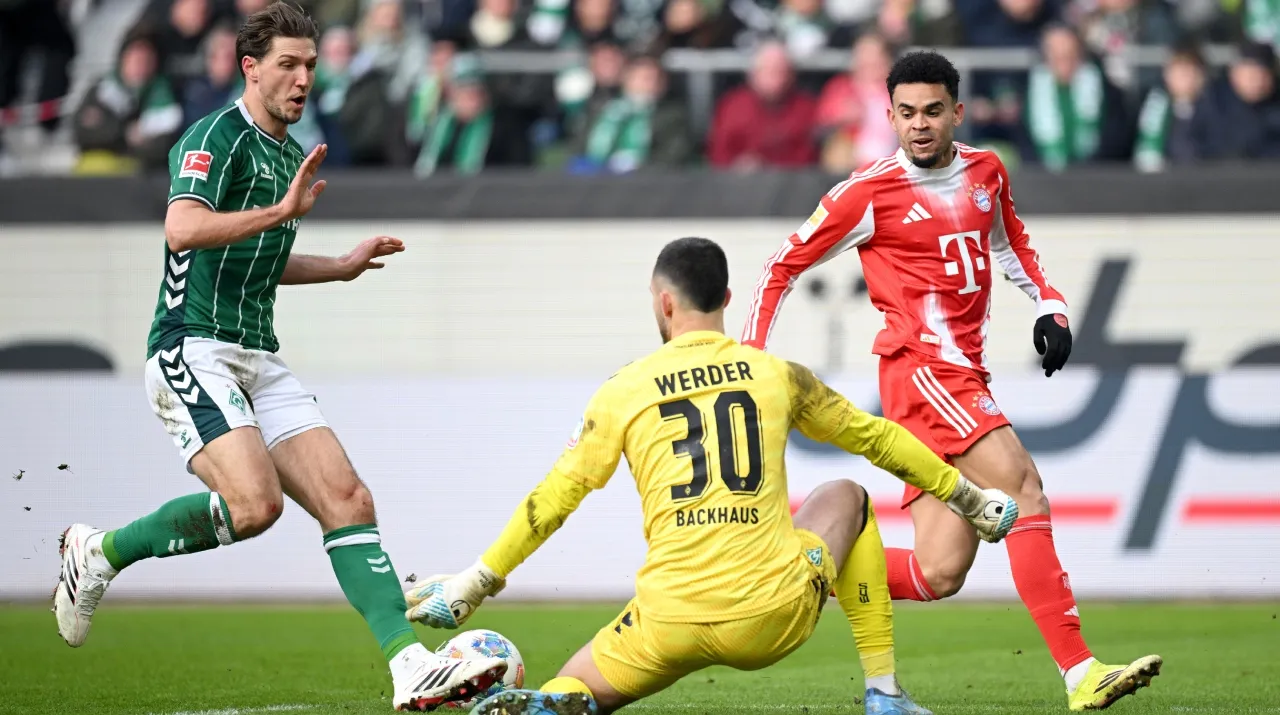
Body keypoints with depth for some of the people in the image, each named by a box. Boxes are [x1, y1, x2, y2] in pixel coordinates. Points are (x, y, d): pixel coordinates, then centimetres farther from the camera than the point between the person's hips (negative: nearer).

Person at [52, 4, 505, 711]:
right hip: (194, 352, -8)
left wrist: (344, 265, 30)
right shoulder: (216, 137, -8)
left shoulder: (288, 154, 20)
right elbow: (182, 229, -26)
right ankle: (101, 551, -5)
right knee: (254, 502, -26)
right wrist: (281, 211, -31)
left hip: (259, 360, 8)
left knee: (347, 498, -5)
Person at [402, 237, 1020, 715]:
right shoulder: (777, 374, 9)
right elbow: (873, 438, 22)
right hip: (774, 619, 1)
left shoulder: (624, 391, 6)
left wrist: (474, 584, 17)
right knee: (846, 498, 28)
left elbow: (552, 500, 8)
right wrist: (969, 498, 36)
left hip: (671, 626, -1)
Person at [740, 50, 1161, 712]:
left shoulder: (987, 174, 13)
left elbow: (1011, 245, 33)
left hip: (963, 377, 7)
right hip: (921, 368, -7)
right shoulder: (871, 193, -4)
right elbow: (783, 267, 5)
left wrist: (1049, 306, 16)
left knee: (938, 575, -1)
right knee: (1024, 488, -23)